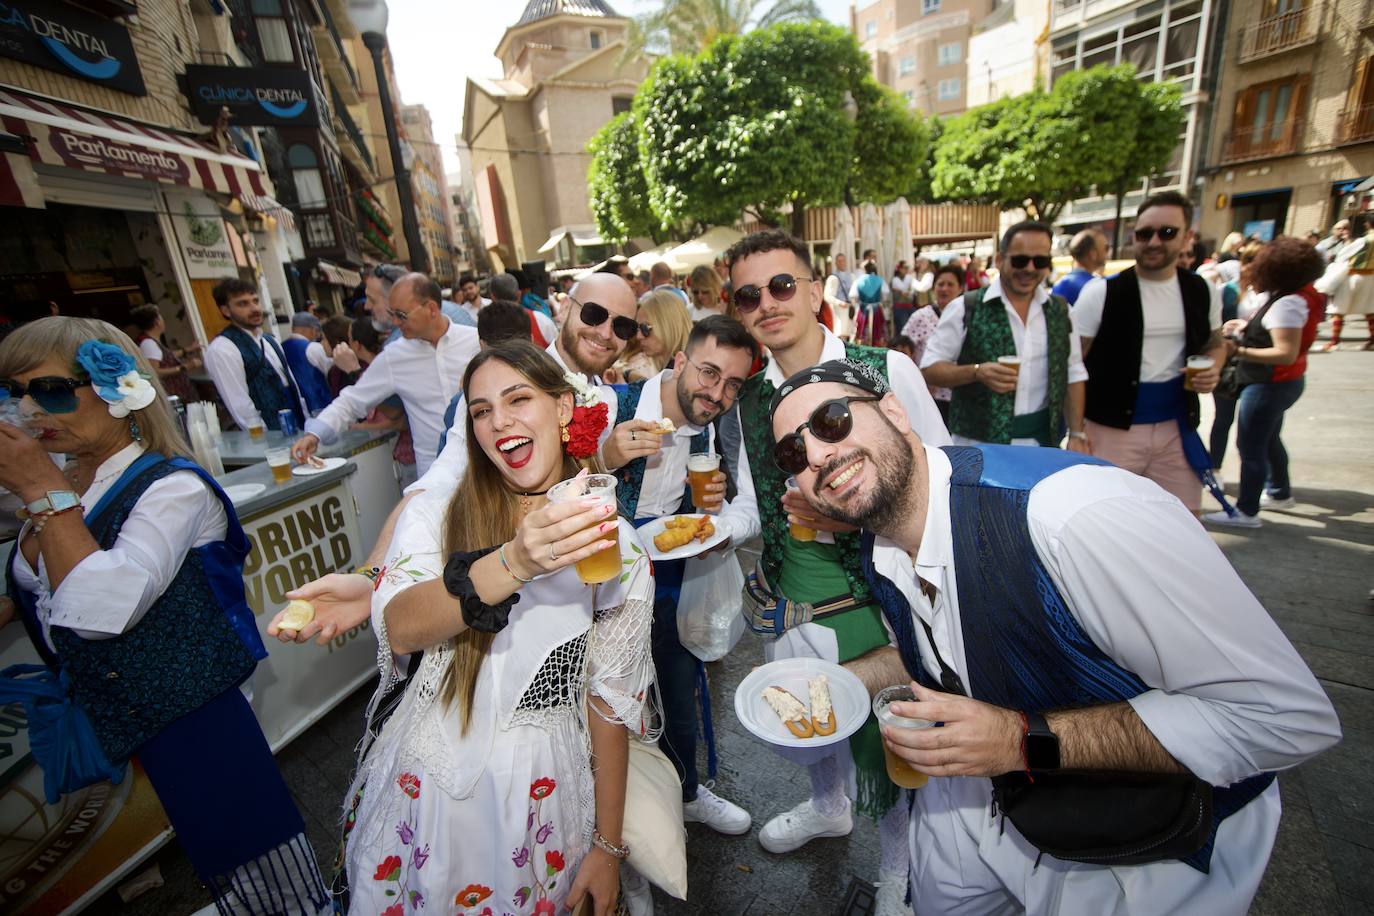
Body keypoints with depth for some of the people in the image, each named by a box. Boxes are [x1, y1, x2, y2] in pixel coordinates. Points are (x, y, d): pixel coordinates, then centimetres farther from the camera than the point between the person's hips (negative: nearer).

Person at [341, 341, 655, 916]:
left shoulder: (616, 546, -9)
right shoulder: (434, 515, -5)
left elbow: (609, 701, -5)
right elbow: (400, 630, -22)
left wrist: (608, 846, 0)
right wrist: (514, 563, -39)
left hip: (542, 796, -1)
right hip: (425, 782, 2)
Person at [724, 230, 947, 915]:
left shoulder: (887, 370, -14)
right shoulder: (748, 397, 0)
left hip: (875, 603, -4)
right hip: (787, 607, 5)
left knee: (884, 748, 15)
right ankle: (827, 807, 62)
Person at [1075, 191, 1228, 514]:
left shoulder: (1203, 293, 7)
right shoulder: (1101, 293, -8)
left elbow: (1214, 344, 24)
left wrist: (1212, 369, -1)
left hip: (1177, 427, 5)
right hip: (1112, 428, -4)